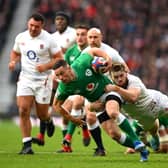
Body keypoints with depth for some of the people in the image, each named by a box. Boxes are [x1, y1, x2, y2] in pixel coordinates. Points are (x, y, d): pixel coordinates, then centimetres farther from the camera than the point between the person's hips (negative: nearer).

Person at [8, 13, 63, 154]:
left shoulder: (48, 39, -9)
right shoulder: (21, 37, 3)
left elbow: (59, 58, -6)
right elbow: (15, 52, 20)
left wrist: (46, 66, -22)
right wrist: (13, 61, -3)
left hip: (43, 80, -3)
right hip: (25, 79, 3)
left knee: (42, 115, 3)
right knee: (23, 111, -12)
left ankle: (49, 121, 43)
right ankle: (27, 145, -7)